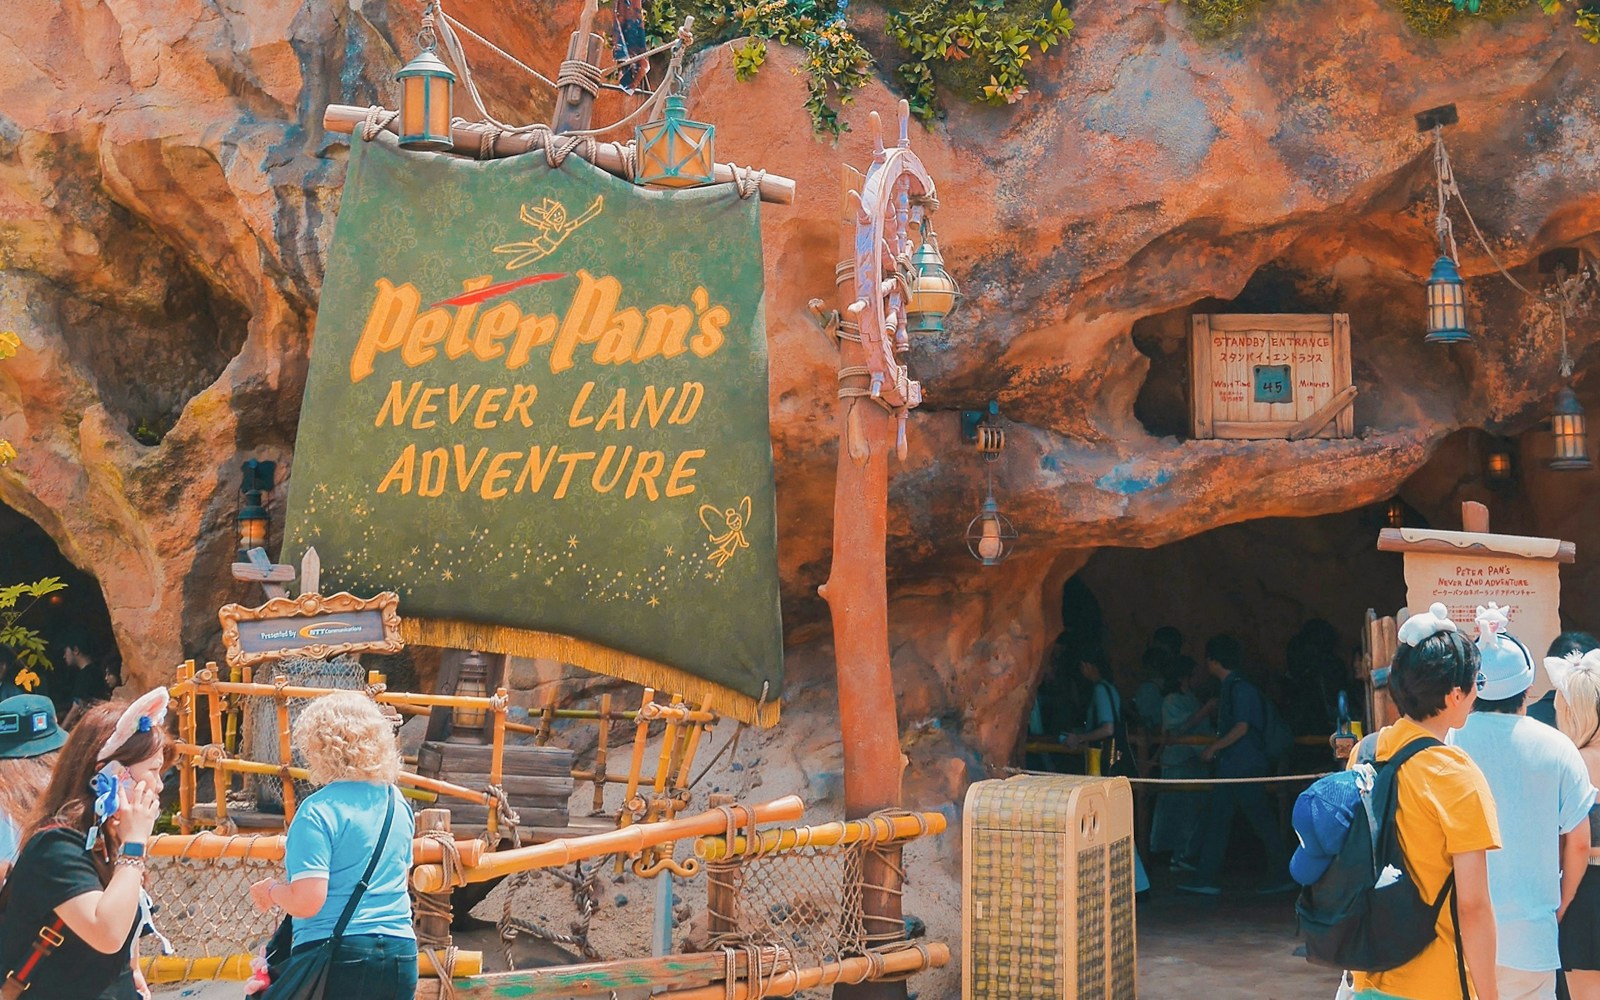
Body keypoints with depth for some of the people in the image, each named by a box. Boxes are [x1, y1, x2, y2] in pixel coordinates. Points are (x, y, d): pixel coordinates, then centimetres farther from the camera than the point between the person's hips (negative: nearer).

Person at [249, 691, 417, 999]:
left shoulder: (319, 811, -13)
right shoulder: (397, 803, 7)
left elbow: (306, 902, -18)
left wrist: (270, 890, 3)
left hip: (339, 957, -6)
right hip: (400, 954, 6)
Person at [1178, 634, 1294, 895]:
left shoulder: (1241, 688, -14)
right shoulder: (1229, 688, 15)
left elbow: (1241, 728, -19)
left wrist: (1213, 748, -13)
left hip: (1246, 766, -10)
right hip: (1230, 766, 10)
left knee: (1262, 821, -3)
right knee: (1217, 821, 7)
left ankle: (1283, 877, 5)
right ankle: (1207, 880, 7)